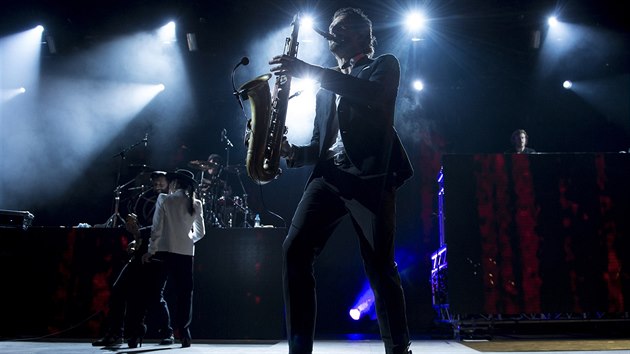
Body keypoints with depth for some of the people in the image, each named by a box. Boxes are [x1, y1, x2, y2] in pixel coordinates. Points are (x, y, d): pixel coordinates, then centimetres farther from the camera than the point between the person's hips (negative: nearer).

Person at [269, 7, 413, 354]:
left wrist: (308, 71, -17)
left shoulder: (383, 65, 11)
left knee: (379, 265, -5)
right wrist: (294, 152, 1)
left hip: (370, 177, -4)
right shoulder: (326, 85, 26)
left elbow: (374, 96, -15)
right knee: (295, 250, -13)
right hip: (328, 176, 5)